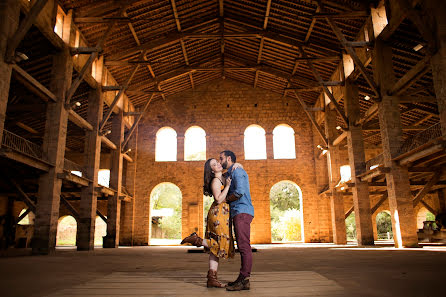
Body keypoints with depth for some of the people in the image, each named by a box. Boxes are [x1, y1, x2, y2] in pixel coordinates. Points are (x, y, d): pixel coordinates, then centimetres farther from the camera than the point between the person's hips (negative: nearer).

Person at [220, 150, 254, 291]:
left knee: (244, 246, -11)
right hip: (238, 212, 10)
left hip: (242, 212, -10)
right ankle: (242, 279, 13)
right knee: (242, 247, 9)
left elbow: (239, 192, -18)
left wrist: (225, 199, -5)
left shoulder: (237, 171, -6)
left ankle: (244, 280, -10)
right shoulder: (230, 174, 26)